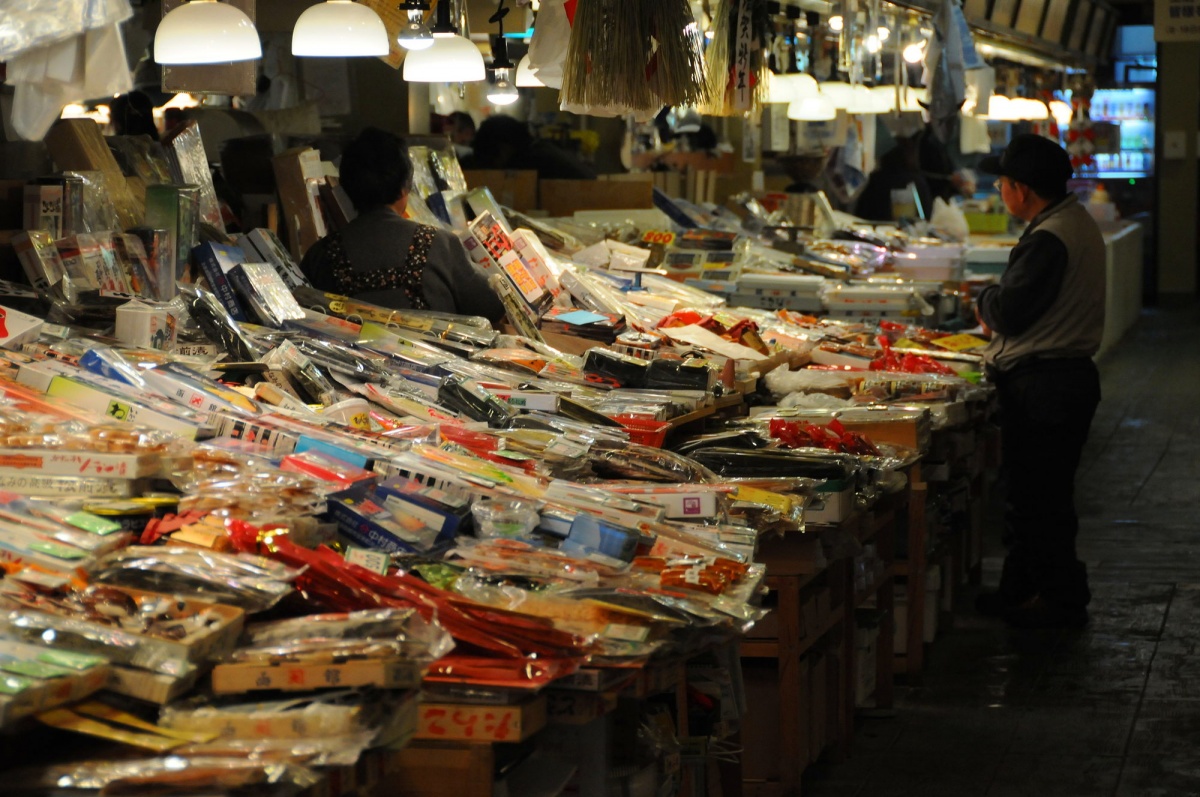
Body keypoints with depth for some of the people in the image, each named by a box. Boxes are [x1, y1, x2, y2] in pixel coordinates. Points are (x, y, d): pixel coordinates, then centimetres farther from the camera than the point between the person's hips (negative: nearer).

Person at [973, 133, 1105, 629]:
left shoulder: (1048, 239, -21)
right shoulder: (1079, 224, 13)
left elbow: (1009, 310, -22)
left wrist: (984, 304, -1)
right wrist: (997, 308, 7)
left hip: (1042, 384, -11)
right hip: (1071, 374, 11)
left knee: (1039, 498, -2)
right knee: (1035, 494, 17)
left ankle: (1060, 602, 6)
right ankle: (1021, 589, 27)